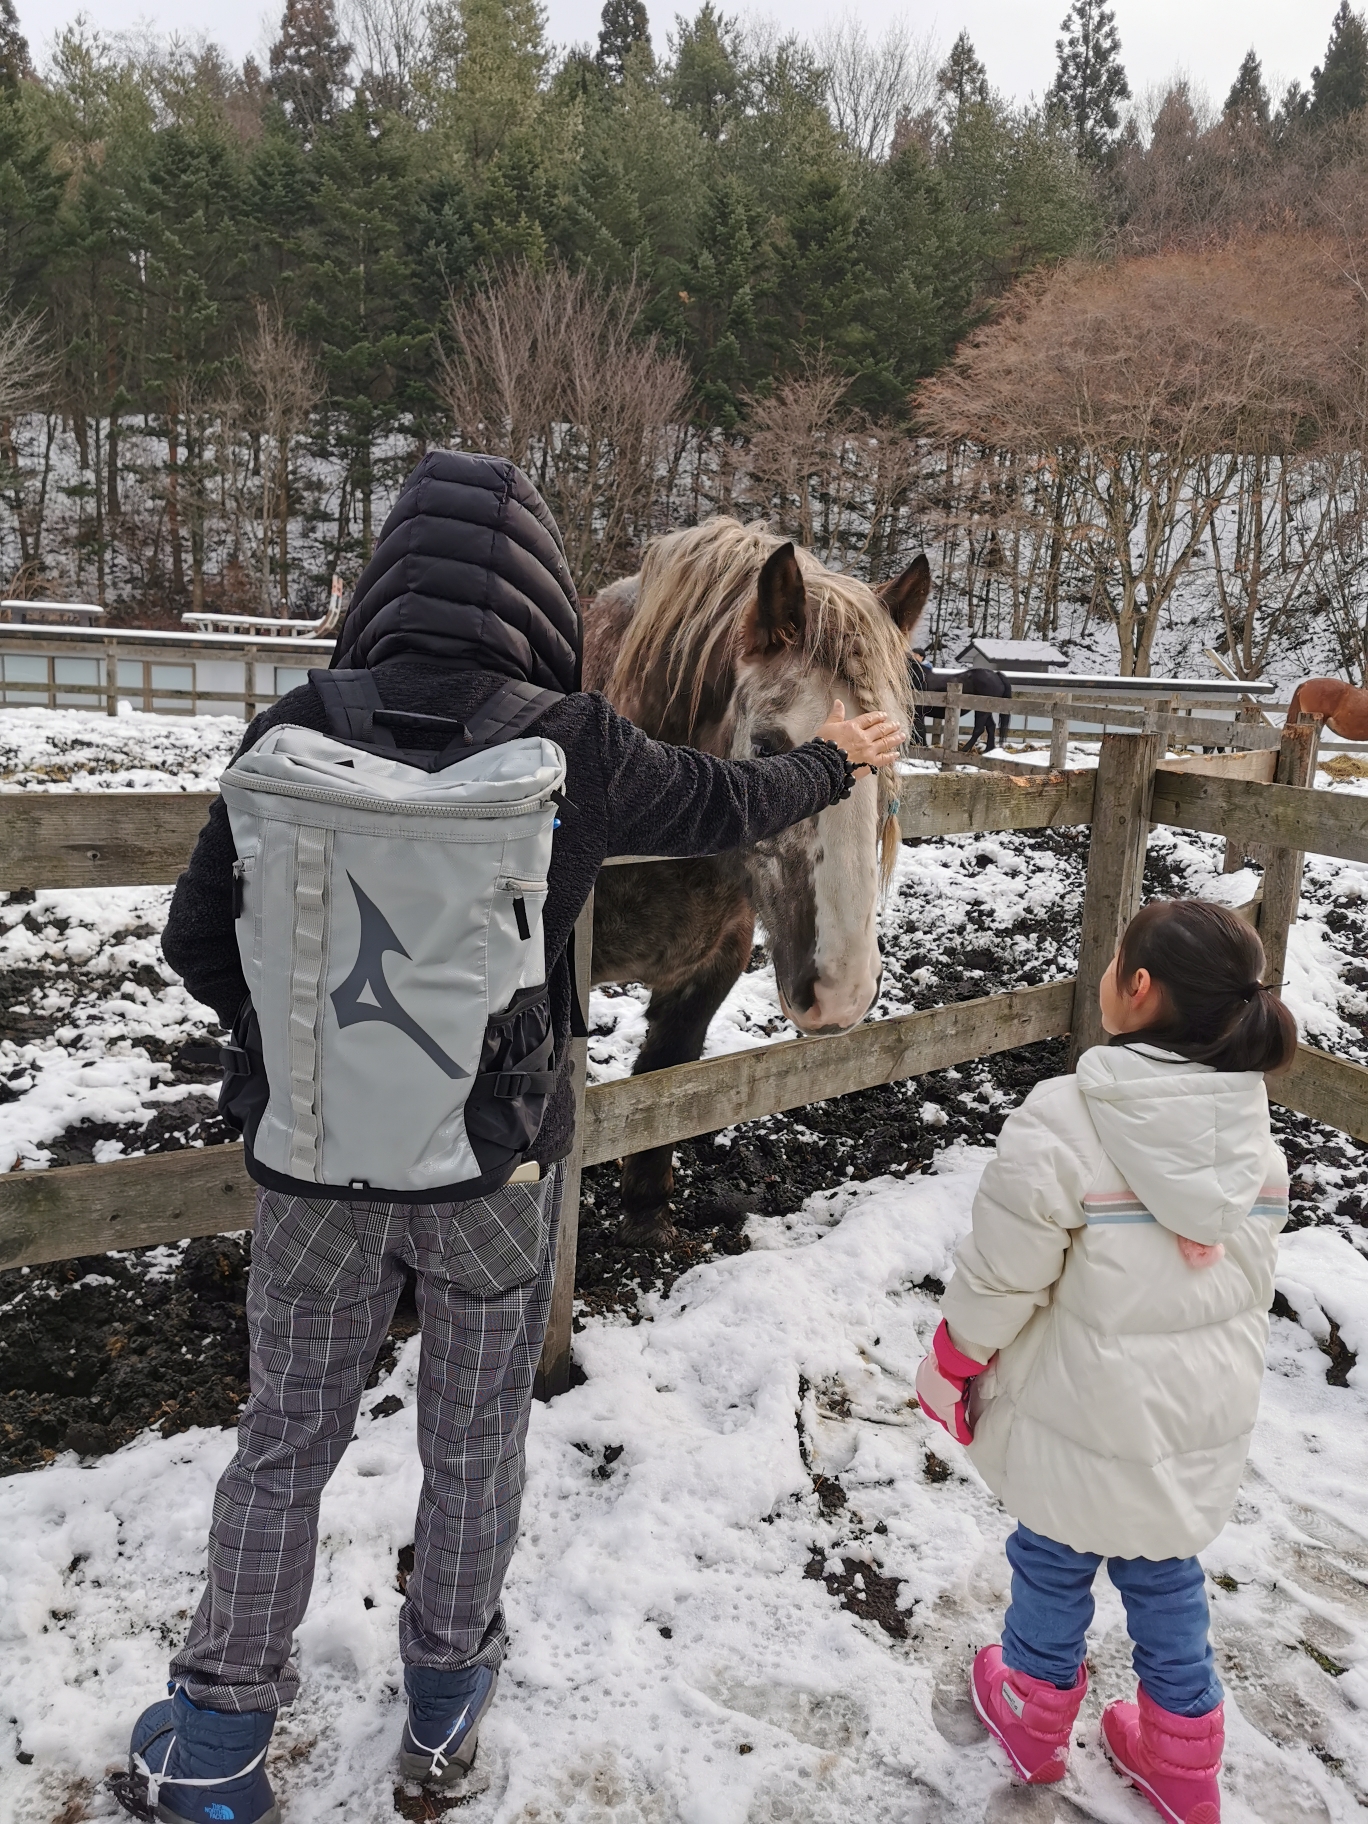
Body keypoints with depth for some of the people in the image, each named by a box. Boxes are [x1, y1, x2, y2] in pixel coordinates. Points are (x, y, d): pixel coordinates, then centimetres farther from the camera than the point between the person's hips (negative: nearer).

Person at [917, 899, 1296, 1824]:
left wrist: (950, 1365, -2)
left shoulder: (1061, 1119, -27)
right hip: (1207, 1417, 5)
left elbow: (1002, 1276, -20)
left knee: (1055, 1563, 20)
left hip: (1085, 1413, -5)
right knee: (1167, 1573, 24)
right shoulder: (1255, 1129, -7)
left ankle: (1033, 1718, 45)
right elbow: (1255, 1277, 5)